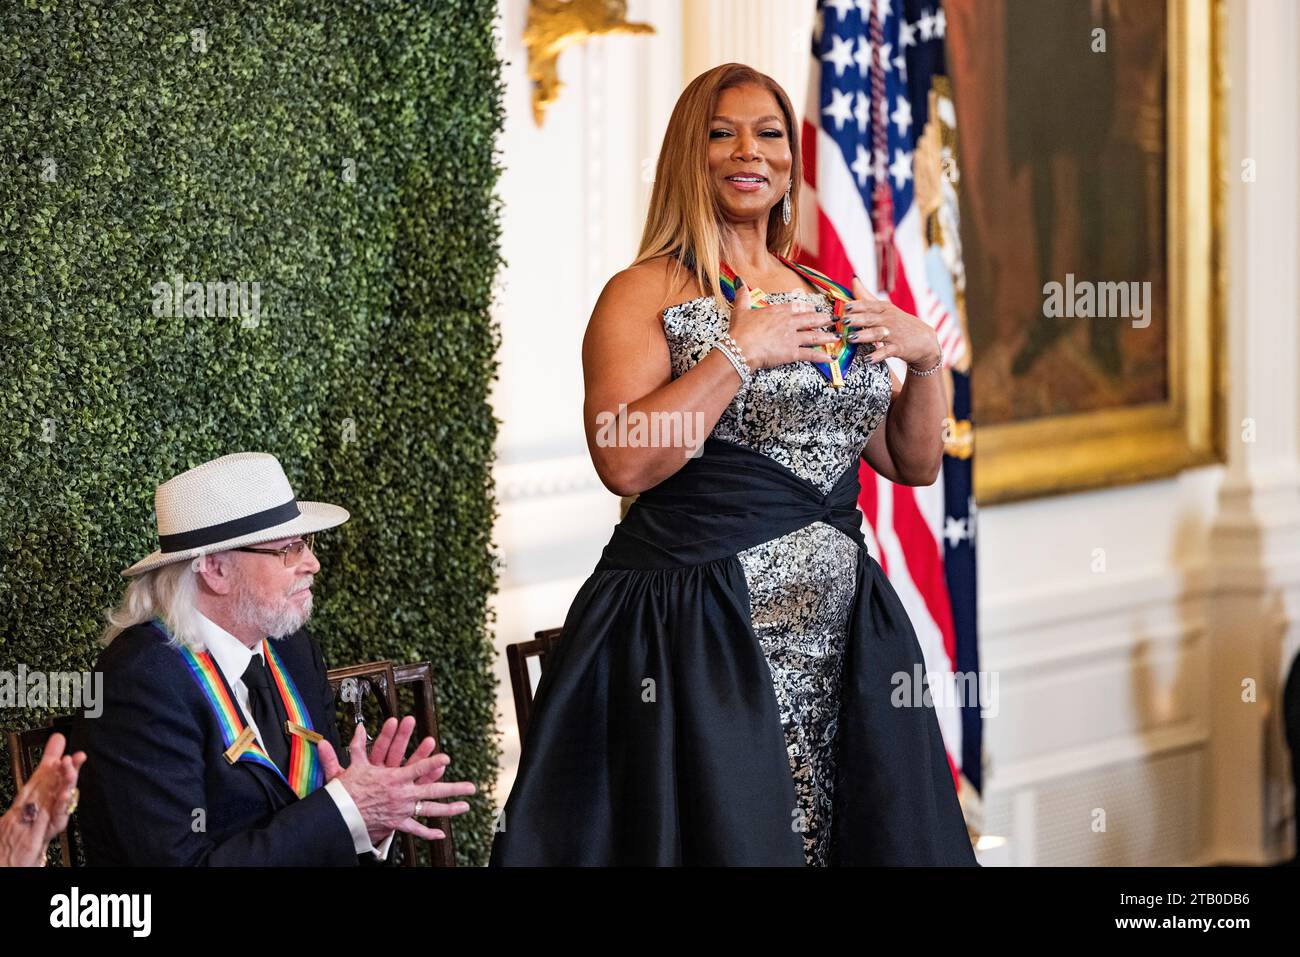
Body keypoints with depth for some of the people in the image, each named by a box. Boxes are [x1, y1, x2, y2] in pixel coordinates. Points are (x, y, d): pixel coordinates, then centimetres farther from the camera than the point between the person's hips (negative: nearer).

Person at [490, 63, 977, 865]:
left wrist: (925, 357, 2)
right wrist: (742, 352, -17)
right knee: (729, 839, -4)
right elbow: (627, 463, -17)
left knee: (882, 837, 4)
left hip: (838, 638, 6)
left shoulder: (828, 300, 15)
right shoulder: (646, 295, -2)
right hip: (697, 639, -6)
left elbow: (915, 462, 18)